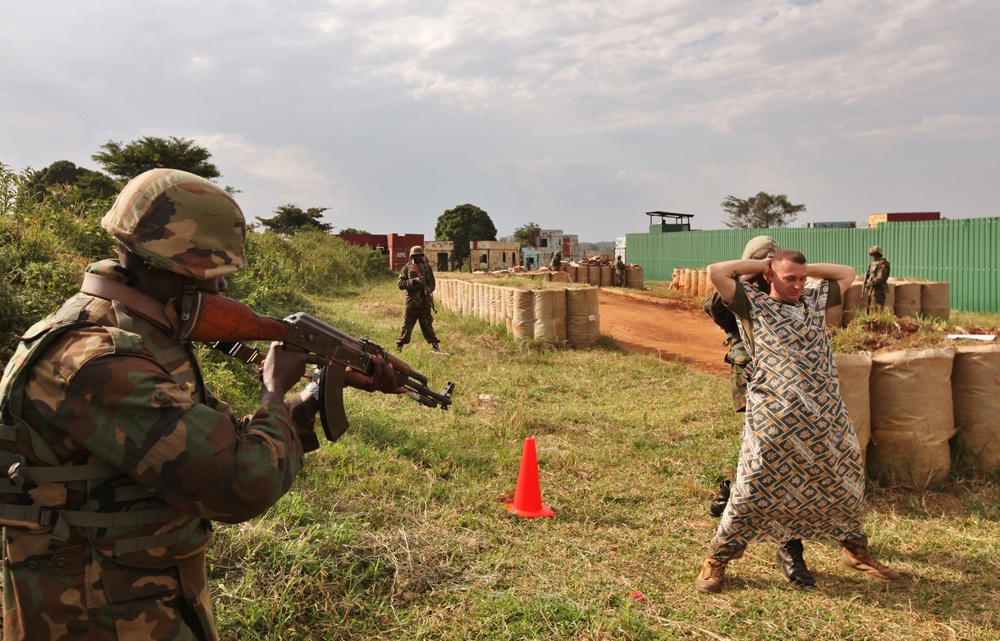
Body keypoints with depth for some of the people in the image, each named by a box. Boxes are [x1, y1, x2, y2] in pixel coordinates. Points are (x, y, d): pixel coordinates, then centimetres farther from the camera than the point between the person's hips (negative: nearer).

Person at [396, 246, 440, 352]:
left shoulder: (427, 267, 9)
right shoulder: (406, 268, 4)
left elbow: (432, 284, 8)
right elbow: (400, 283, -4)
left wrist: (428, 289, -14)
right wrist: (413, 281, -17)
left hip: (425, 300, 1)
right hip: (411, 300, -1)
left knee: (427, 325, 5)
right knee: (406, 325, 3)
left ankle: (435, 345, 9)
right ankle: (399, 346, 11)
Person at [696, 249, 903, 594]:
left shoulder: (816, 300, 17)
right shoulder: (755, 304, 3)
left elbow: (847, 273, 30)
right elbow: (715, 272, -6)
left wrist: (806, 268, 20)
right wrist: (758, 264, 6)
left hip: (826, 417, 5)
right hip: (773, 418, -5)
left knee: (842, 482, 17)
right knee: (753, 489, -1)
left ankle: (856, 550, 39)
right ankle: (717, 559, 14)